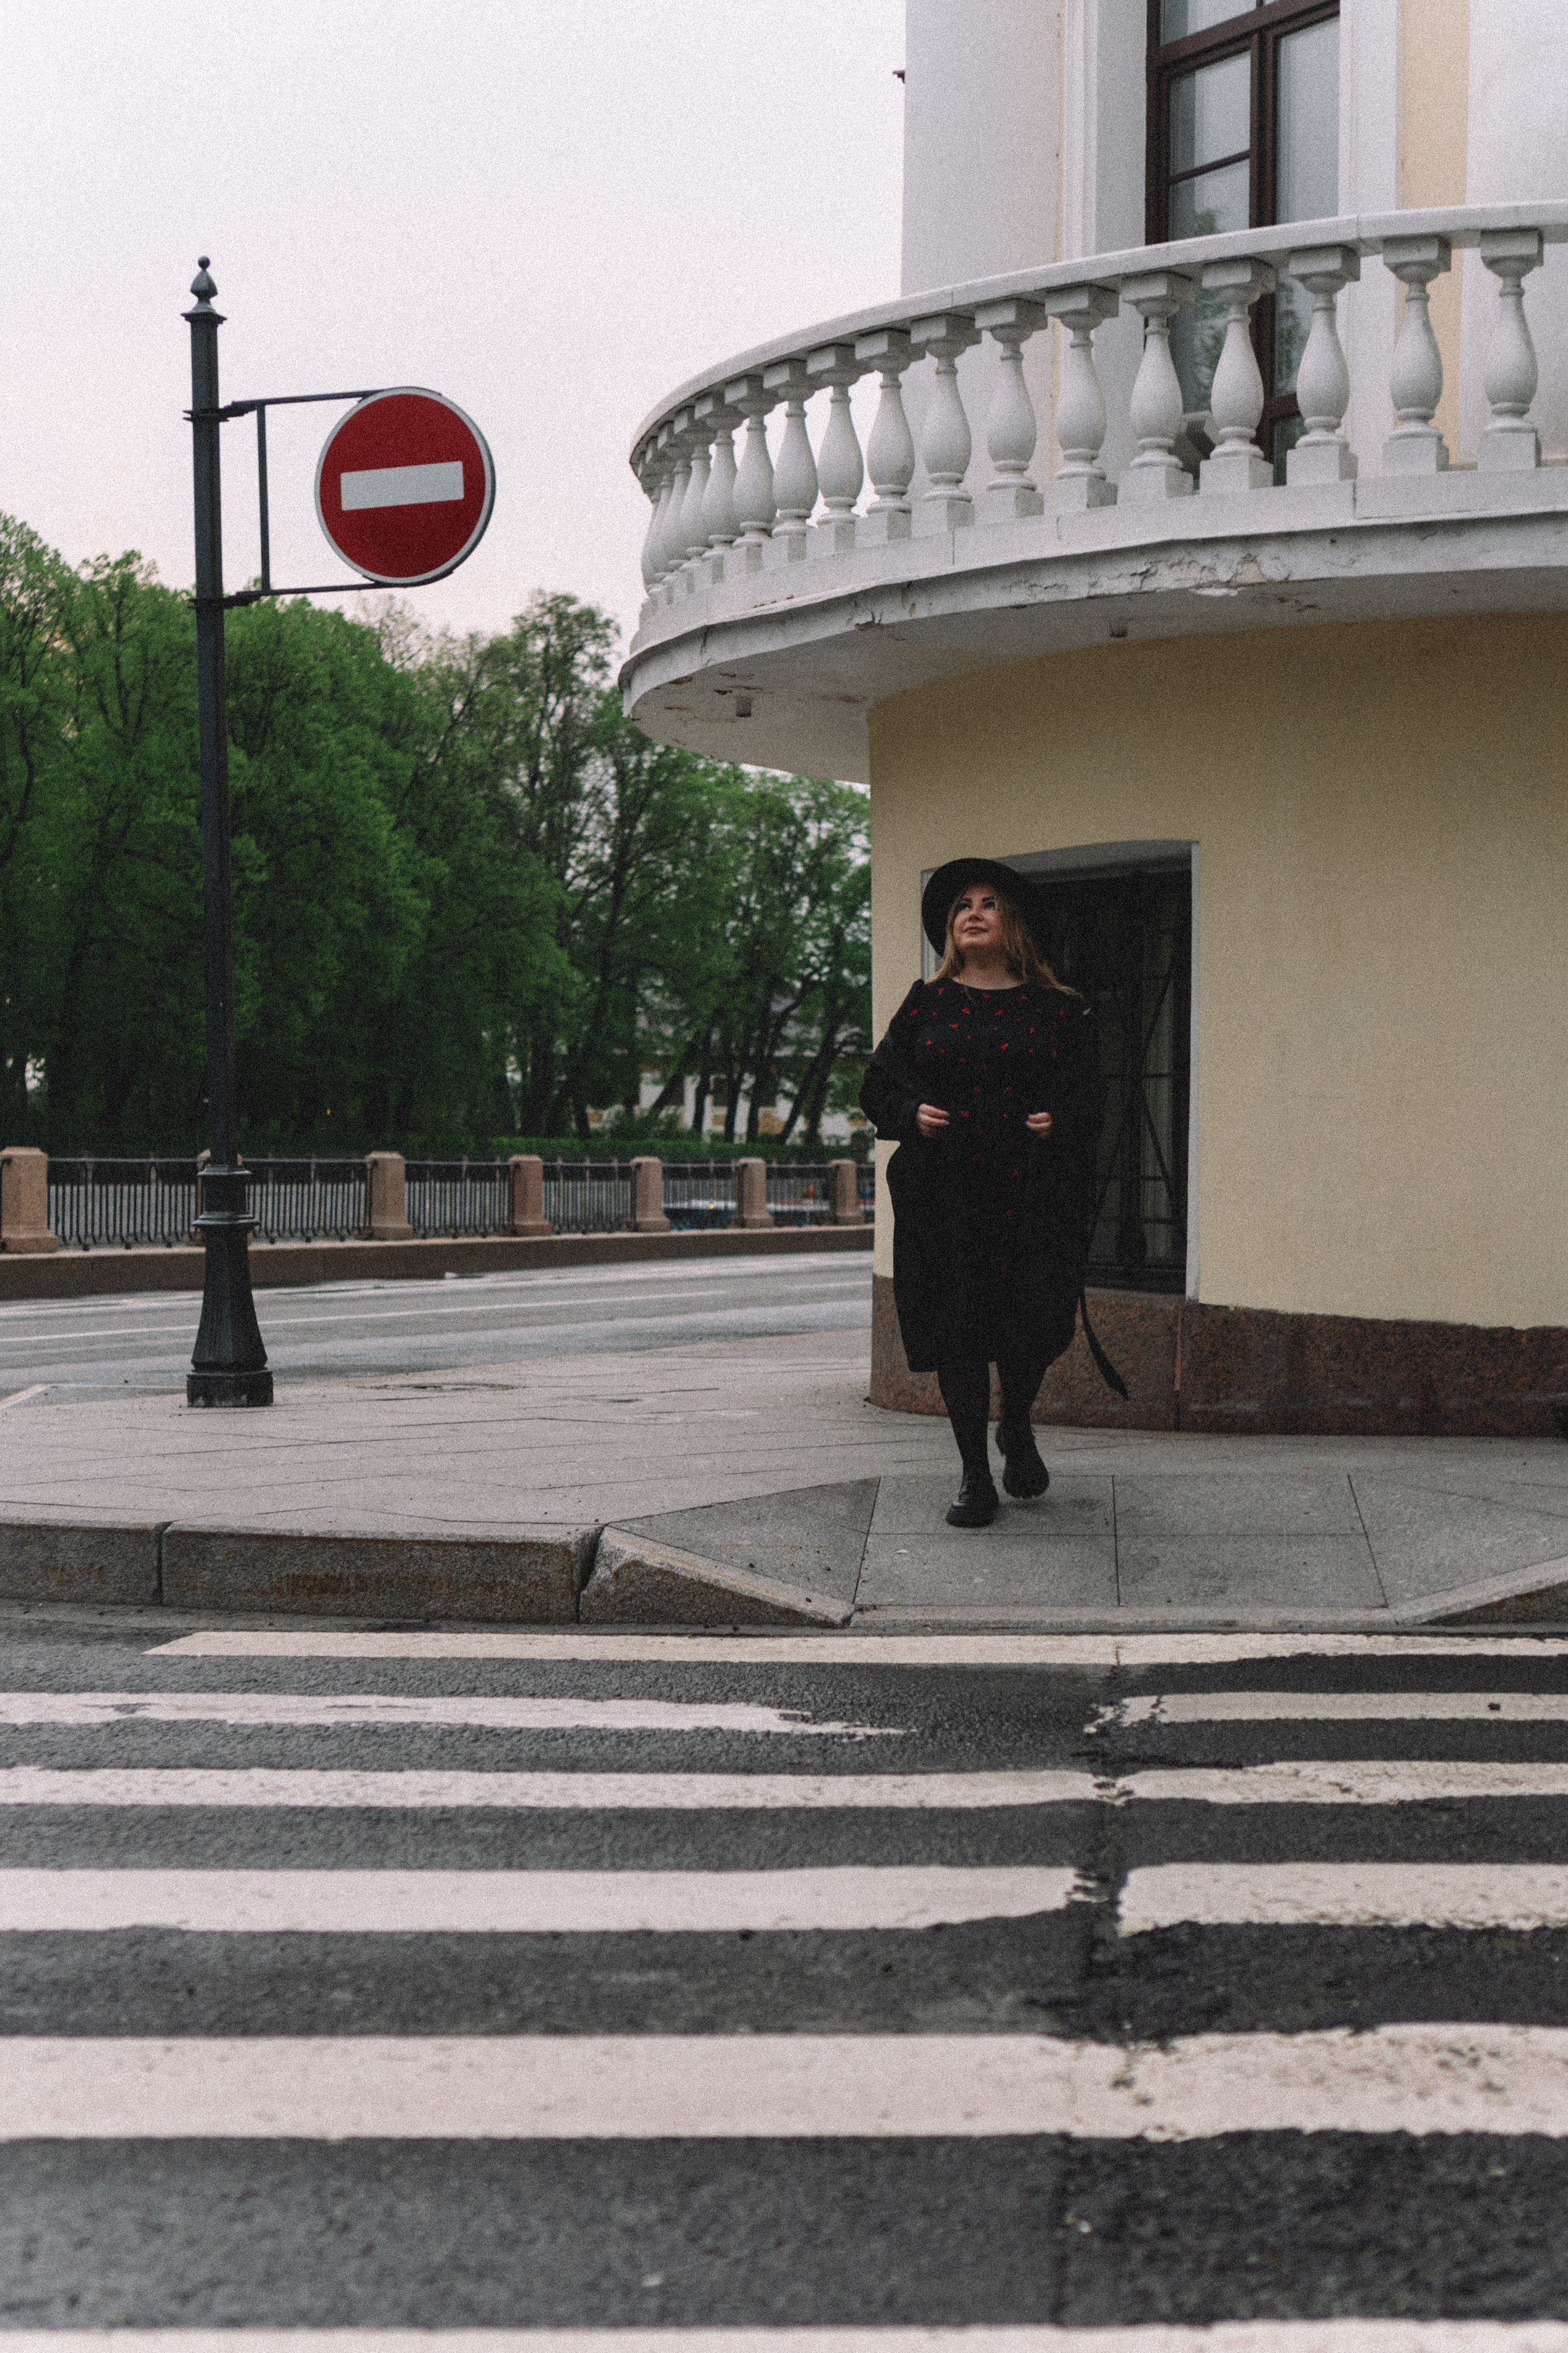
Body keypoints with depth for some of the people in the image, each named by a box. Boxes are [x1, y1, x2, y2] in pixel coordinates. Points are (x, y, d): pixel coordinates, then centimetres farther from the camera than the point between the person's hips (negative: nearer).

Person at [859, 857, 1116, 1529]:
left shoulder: (1057, 1009, 9)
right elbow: (878, 1085, 14)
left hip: (1031, 1195, -1)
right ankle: (975, 1476, 12)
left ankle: (1016, 1430, 28)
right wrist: (912, 1114, -5)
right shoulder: (926, 1005, 12)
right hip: (942, 1193, 1)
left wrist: (1059, 1121, -11)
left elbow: (1089, 1094, 9)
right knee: (956, 1329, 0)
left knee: (1033, 1328, -5)